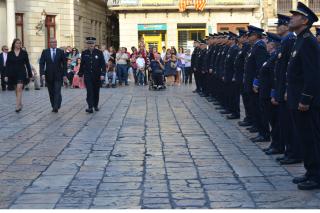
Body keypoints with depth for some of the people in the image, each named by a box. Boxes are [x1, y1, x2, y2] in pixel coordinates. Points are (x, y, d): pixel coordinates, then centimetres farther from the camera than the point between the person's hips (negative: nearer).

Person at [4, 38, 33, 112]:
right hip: (13, 73, 2)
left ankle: (18, 106, -20)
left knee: (19, 88, -15)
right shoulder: (10, 54, 4)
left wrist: (30, 74, 4)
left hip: (21, 73, -2)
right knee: (17, 90, 12)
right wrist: (6, 75, -4)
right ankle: (20, 104, 27)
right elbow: (7, 65, 3)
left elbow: (27, 64, 4)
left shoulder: (24, 53, 1)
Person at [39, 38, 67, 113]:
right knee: (51, 93, 8)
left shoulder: (61, 52, 2)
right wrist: (42, 73, -12)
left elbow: (64, 64, 3)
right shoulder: (45, 52, 4)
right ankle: (54, 106, 19)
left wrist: (64, 75, -3)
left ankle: (56, 107, -13)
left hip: (58, 76, -2)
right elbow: (41, 63, 0)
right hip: (49, 76, 2)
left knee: (57, 92, -11)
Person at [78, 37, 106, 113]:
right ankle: (90, 107, -14)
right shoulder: (84, 53, 3)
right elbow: (82, 65, 9)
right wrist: (80, 75, 9)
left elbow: (103, 64, -3)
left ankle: (96, 105, 27)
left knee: (96, 92, 11)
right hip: (87, 76, 0)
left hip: (97, 76, 0)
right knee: (89, 91, -10)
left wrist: (102, 74, -13)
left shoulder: (99, 53, -1)